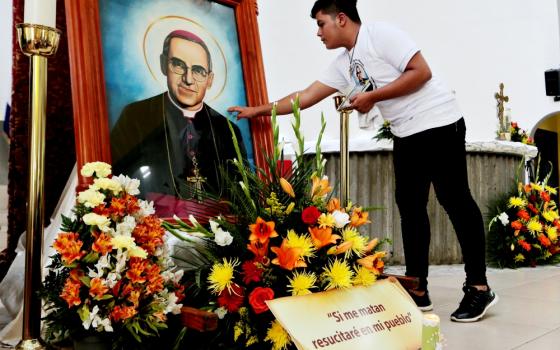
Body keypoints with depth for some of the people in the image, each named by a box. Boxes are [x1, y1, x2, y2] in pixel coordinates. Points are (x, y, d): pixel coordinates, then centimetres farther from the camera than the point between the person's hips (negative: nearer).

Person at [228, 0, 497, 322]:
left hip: (439, 124, -8)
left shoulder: (380, 33, -10)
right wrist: (257, 111, 15)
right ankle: (418, 290, 10)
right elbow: (306, 96, 14)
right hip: (407, 135, 8)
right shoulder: (344, 64, 12)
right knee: (410, 205, 4)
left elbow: (421, 72, -17)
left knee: (455, 200, -6)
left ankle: (479, 288, 2)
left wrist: (373, 97, -15)